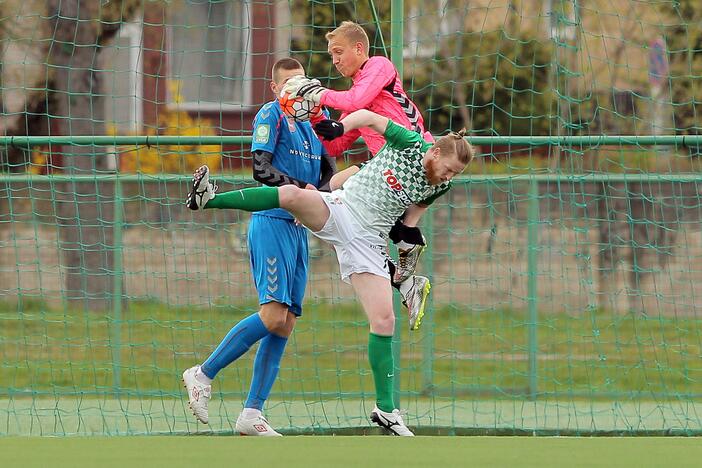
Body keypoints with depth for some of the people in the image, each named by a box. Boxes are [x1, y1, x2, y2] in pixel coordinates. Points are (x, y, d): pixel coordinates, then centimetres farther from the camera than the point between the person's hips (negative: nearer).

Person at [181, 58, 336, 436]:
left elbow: (328, 169, 18)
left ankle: (252, 413, 3)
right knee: (274, 316, -18)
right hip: (272, 223, -8)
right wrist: (301, 188, -19)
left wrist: (321, 192, -3)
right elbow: (261, 169, -11)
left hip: (300, 227, 8)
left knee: (286, 324, 3)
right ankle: (203, 375, -7)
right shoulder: (271, 114, -3)